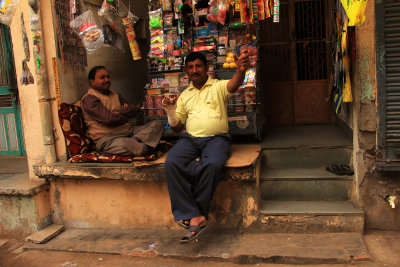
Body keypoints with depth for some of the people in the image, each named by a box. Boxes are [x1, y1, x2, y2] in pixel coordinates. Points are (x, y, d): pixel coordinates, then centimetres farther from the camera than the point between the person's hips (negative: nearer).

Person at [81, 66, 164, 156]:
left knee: (158, 124, -8)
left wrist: (120, 112, -9)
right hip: (107, 138, -9)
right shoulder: (89, 99, -3)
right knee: (140, 148, -41)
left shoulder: (115, 95, 23)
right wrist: (127, 112, 2)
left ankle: (135, 140, -26)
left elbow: (134, 110, 12)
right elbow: (109, 119, -16)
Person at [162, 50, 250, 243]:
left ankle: (190, 217, -21)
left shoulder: (218, 87, 9)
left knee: (212, 165, -36)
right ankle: (195, 217, -28)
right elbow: (176, 127, 24)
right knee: (171, 163, -28)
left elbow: (234, 84, -17)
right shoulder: (185, 95, 23)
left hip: (216, 138, -3)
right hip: (190, 139, 4)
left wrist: (241, 69, -40)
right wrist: (170, 111, 3)